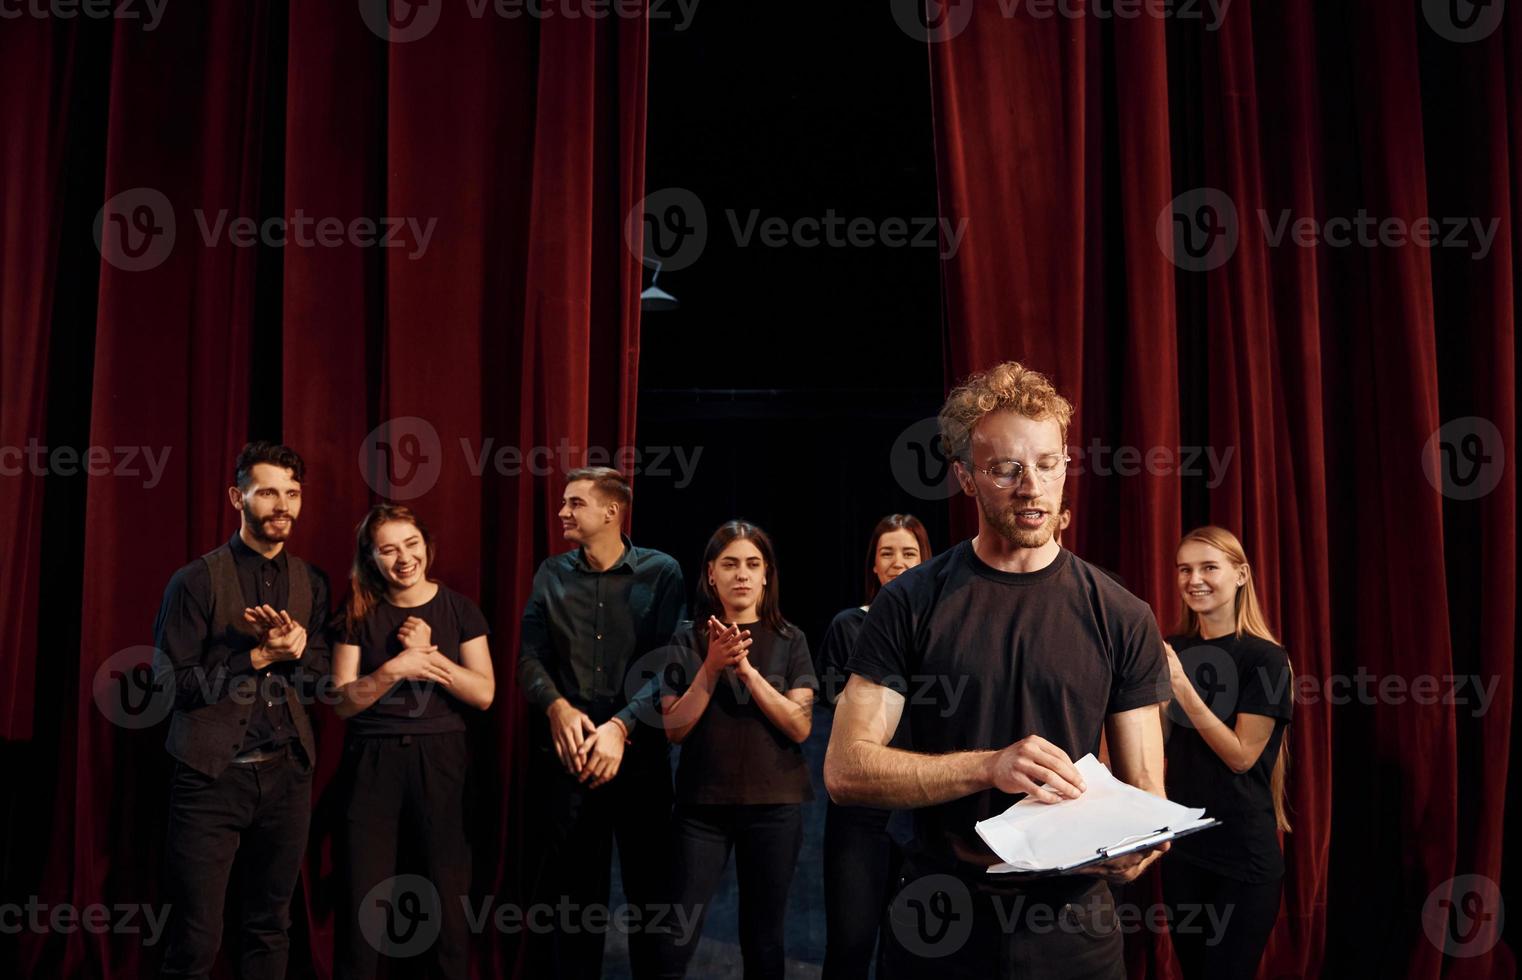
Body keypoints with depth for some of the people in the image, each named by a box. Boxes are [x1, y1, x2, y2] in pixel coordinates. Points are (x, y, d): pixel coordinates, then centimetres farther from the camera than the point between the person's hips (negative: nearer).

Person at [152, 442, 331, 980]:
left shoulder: (311, 583, 7)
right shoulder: (197, 581, -5)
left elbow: (321, 683, 6)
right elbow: (171, 682, -9)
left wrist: (295, 649, -14)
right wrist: (260, 658, -15)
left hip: (286, 773, 4)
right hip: (212, 774, -4)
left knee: (270, 930, 13)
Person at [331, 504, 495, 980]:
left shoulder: (459, 609, 1)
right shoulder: (359, 614, 2)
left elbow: (484, 694, -5)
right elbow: (343, 701, -4)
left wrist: (428, 654, -15)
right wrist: (394, 668, -18)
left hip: (441, 759, 0)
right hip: (372, 762, 0)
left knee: (449, 891, 4)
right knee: (363, 895, 3)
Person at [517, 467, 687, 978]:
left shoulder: (661, 573, -4)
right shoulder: (552, 574, 7)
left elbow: (668, 664, -12)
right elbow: (530, 657, 2)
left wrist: (621, 726, -23)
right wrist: (557, 706, -17)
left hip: (640, 750, -2)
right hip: (567, 752, 3)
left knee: (650, 882, 8)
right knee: (570, 883, 12)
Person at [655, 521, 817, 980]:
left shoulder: (789, 641, 0)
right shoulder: (688, 640, 0)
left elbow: (800, 726, -8)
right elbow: (674, 729, -4)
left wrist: (747, 669, -18)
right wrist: (711, 667, -17)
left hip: (773, 803, 0)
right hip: (701, 803, 0)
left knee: (764, 937, 10)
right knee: (676, 939, -3)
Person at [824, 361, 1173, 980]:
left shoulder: (1120, 619, -2)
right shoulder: (909, 605, -5)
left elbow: (1143, 788, 0)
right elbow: (845, 771, -11)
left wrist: (1133, 848, -23)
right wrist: (989, 767, -25)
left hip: (1071, 923, 1)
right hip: (937, 925, 0)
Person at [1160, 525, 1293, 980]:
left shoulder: (1265, 658, -11)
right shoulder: (1173, 649, 5)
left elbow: (1241, 755, -16)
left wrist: (1182, 687, -23)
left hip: (1243, 853, -5)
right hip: (1179, 842, 5)